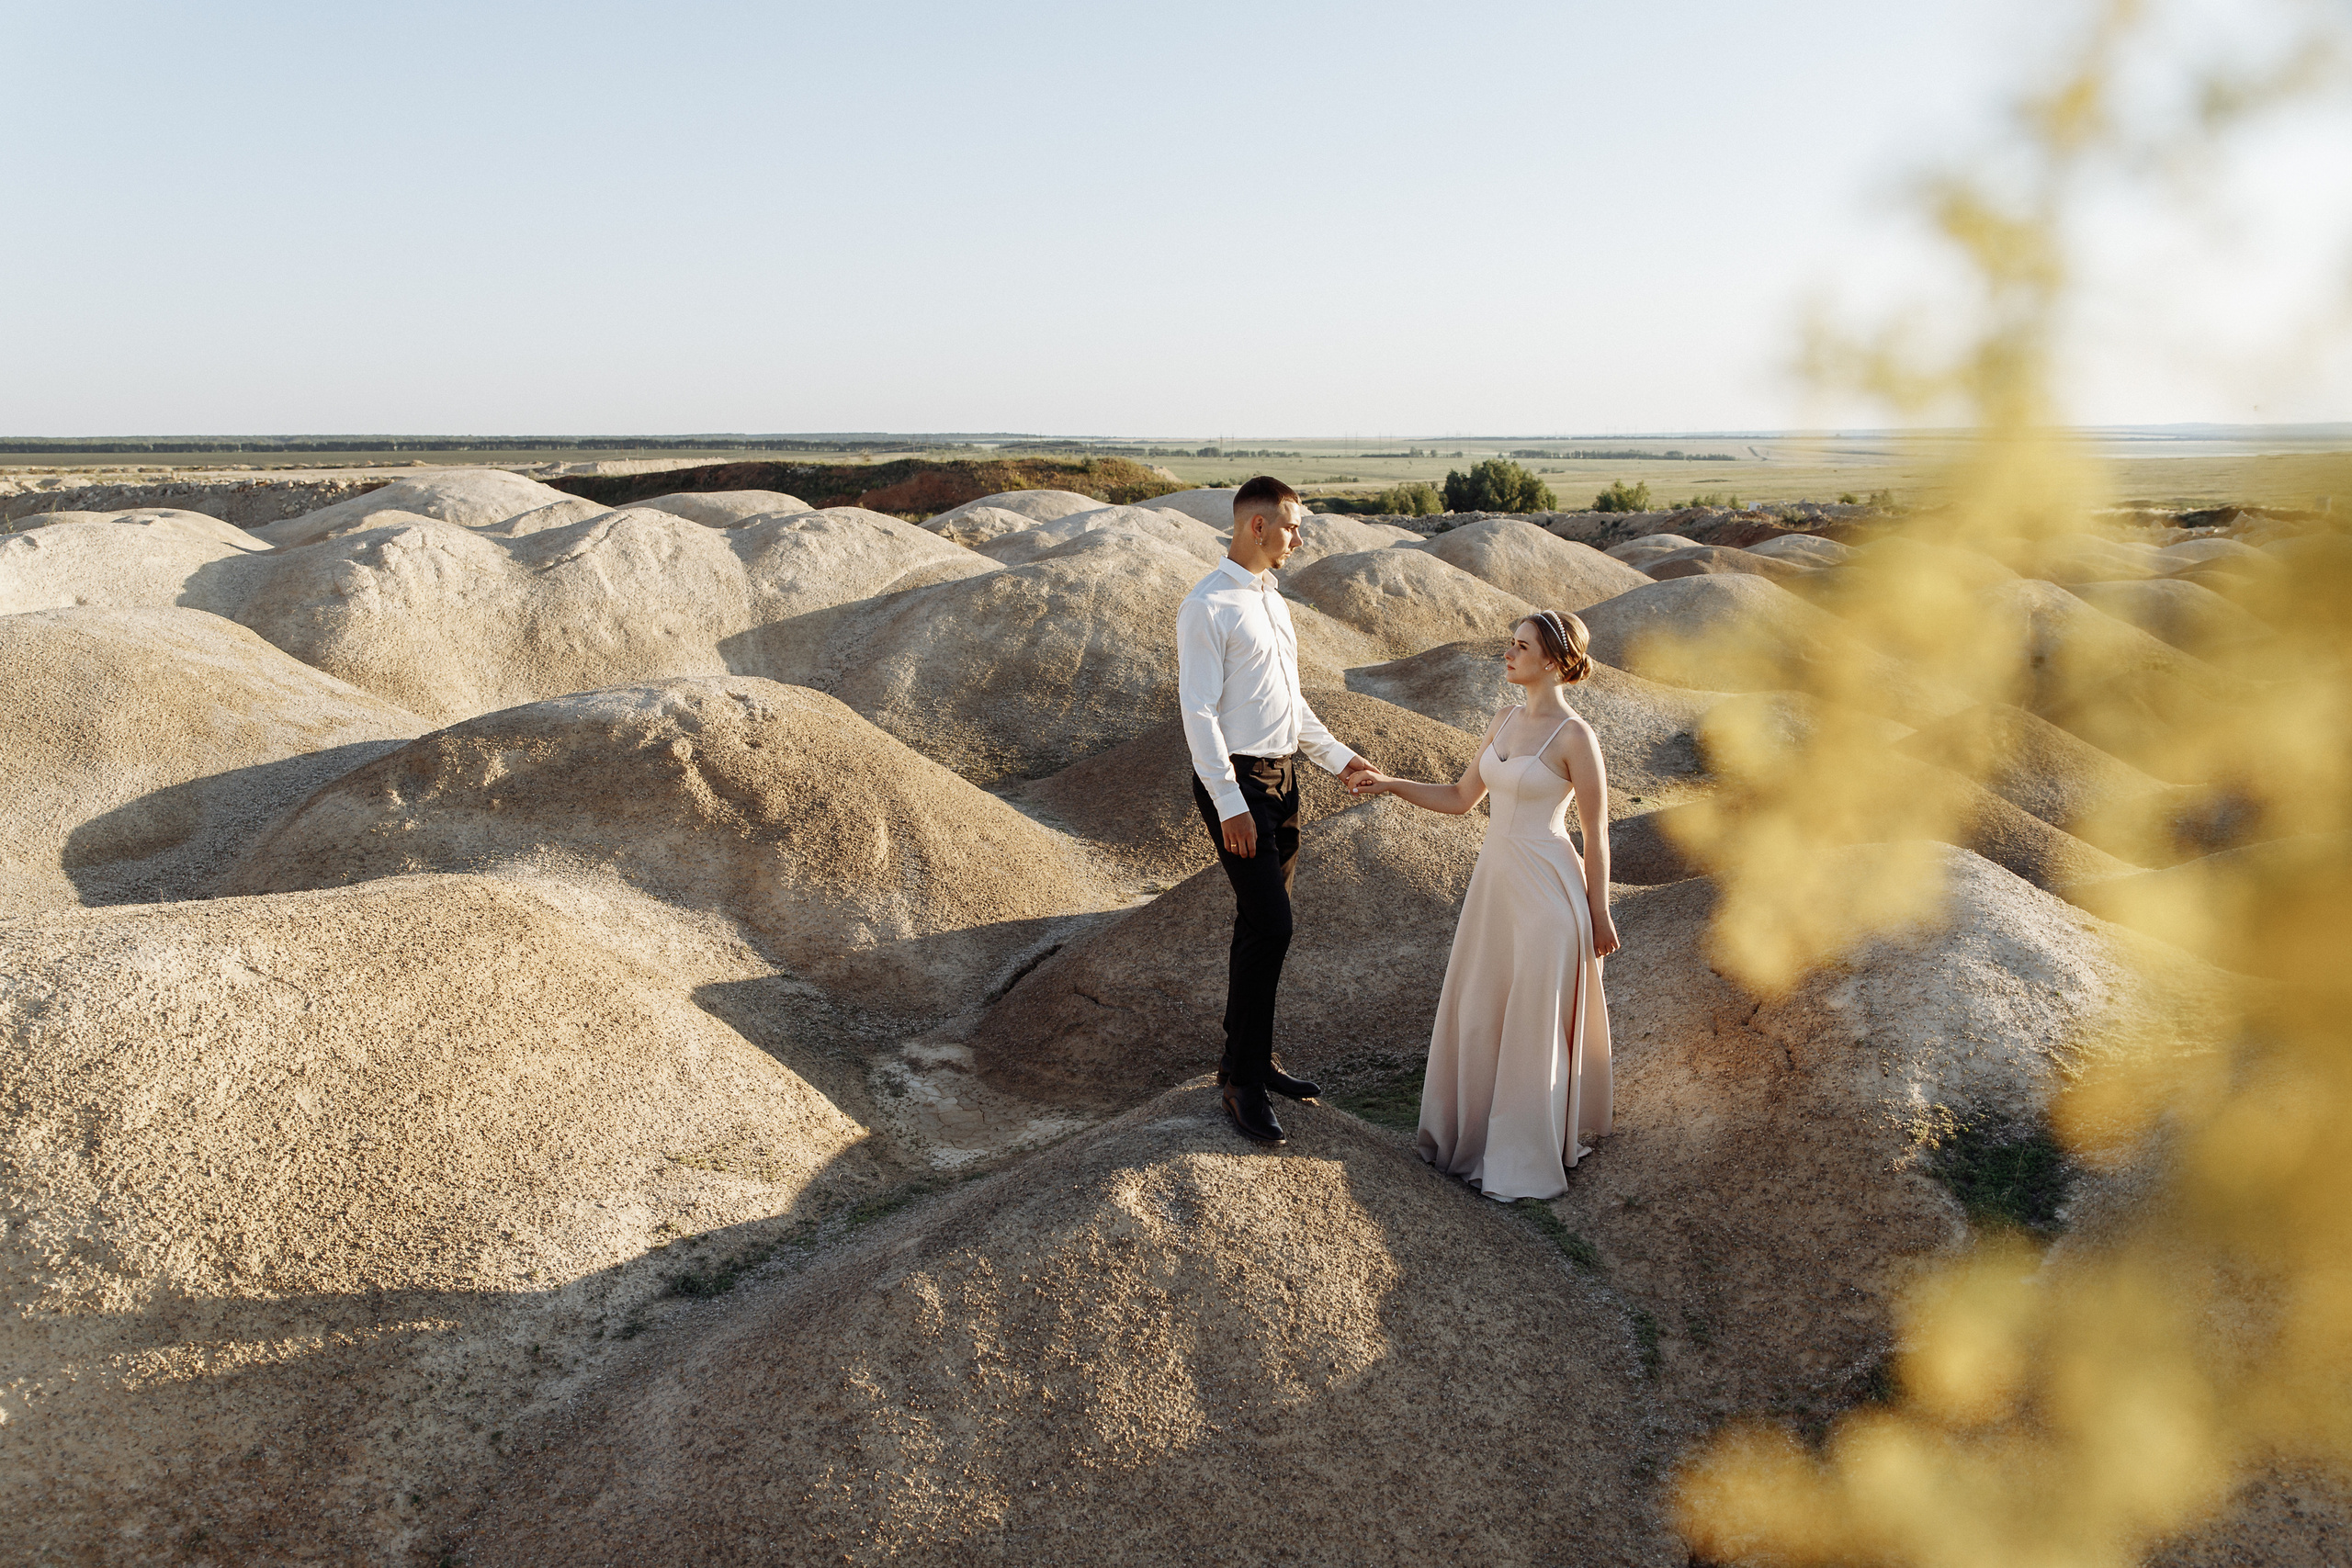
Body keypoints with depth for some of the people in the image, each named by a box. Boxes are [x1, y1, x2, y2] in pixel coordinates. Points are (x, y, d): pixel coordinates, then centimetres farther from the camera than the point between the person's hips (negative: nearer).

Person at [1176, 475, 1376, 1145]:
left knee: (1261, 926, 14)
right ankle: (1242, 1079, 1)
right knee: (1270, 925, -11)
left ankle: (1251, 1059, 26)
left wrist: (1337, 757, 17)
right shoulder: (1208, 606, -13)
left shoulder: (1272, 598, 14)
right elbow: (1198, 710, -18)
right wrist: (1230, 804, -22)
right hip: (1237, 782, -9)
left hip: (1283, 776, 9)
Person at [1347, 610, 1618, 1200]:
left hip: (1546, 887, -7)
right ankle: (1475, 1133, 32)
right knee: (1476, 1012, 14)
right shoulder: (1506, 721, 7)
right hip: (1494, 878, 7)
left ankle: (1527, 1156, 18)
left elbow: (1596, 834, -10)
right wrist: (1389, 784, 5)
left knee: (1534, 1023, 3)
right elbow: (1461, 797, 14)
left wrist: (1599, 915, -6)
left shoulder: (1575, 737, -15)